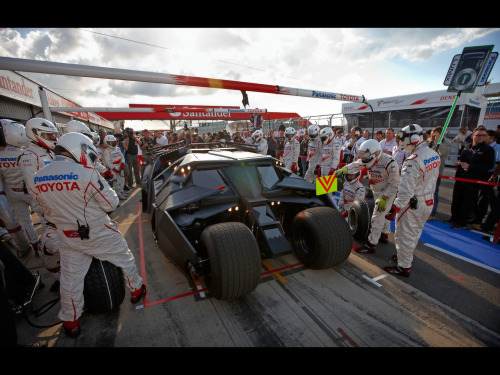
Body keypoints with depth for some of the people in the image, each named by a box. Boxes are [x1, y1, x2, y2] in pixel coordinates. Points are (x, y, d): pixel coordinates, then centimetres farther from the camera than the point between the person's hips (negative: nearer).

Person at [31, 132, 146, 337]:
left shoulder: (38, 178, -2)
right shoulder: (86, 174, -22)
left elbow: (48, 212, 9)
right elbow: (111, 203, -15)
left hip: (68, 238, 5)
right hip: (99, 235, -5)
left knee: (70, 279, 18)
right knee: (125, 260, 19)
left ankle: (70, 322, 36)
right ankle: (136, 290, 38)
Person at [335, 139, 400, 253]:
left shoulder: (390, 164, -30)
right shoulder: (371, 158, -9)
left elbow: (394, 185, -24)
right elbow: (356, 165, -18)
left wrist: (384, 199, -24)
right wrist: (343, 169, -37)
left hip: (388, 192, -8)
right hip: (377, 191, 8)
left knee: (377, 217, -8)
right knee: (383, 213, 22)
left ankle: (371, 244, 0)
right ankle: (384, 236, 42)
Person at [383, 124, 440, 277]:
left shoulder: (413, 161, -27)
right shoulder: (435, 155, 3)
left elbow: (405, 191, -29)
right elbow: (432, 180, 13)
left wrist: (394, 209, -22)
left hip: (413, 205, -9)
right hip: (428, 202, 9)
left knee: (405, 236, 6)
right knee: (415, 232, 24)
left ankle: (404, 267, 20)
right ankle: (407, 256, 44)